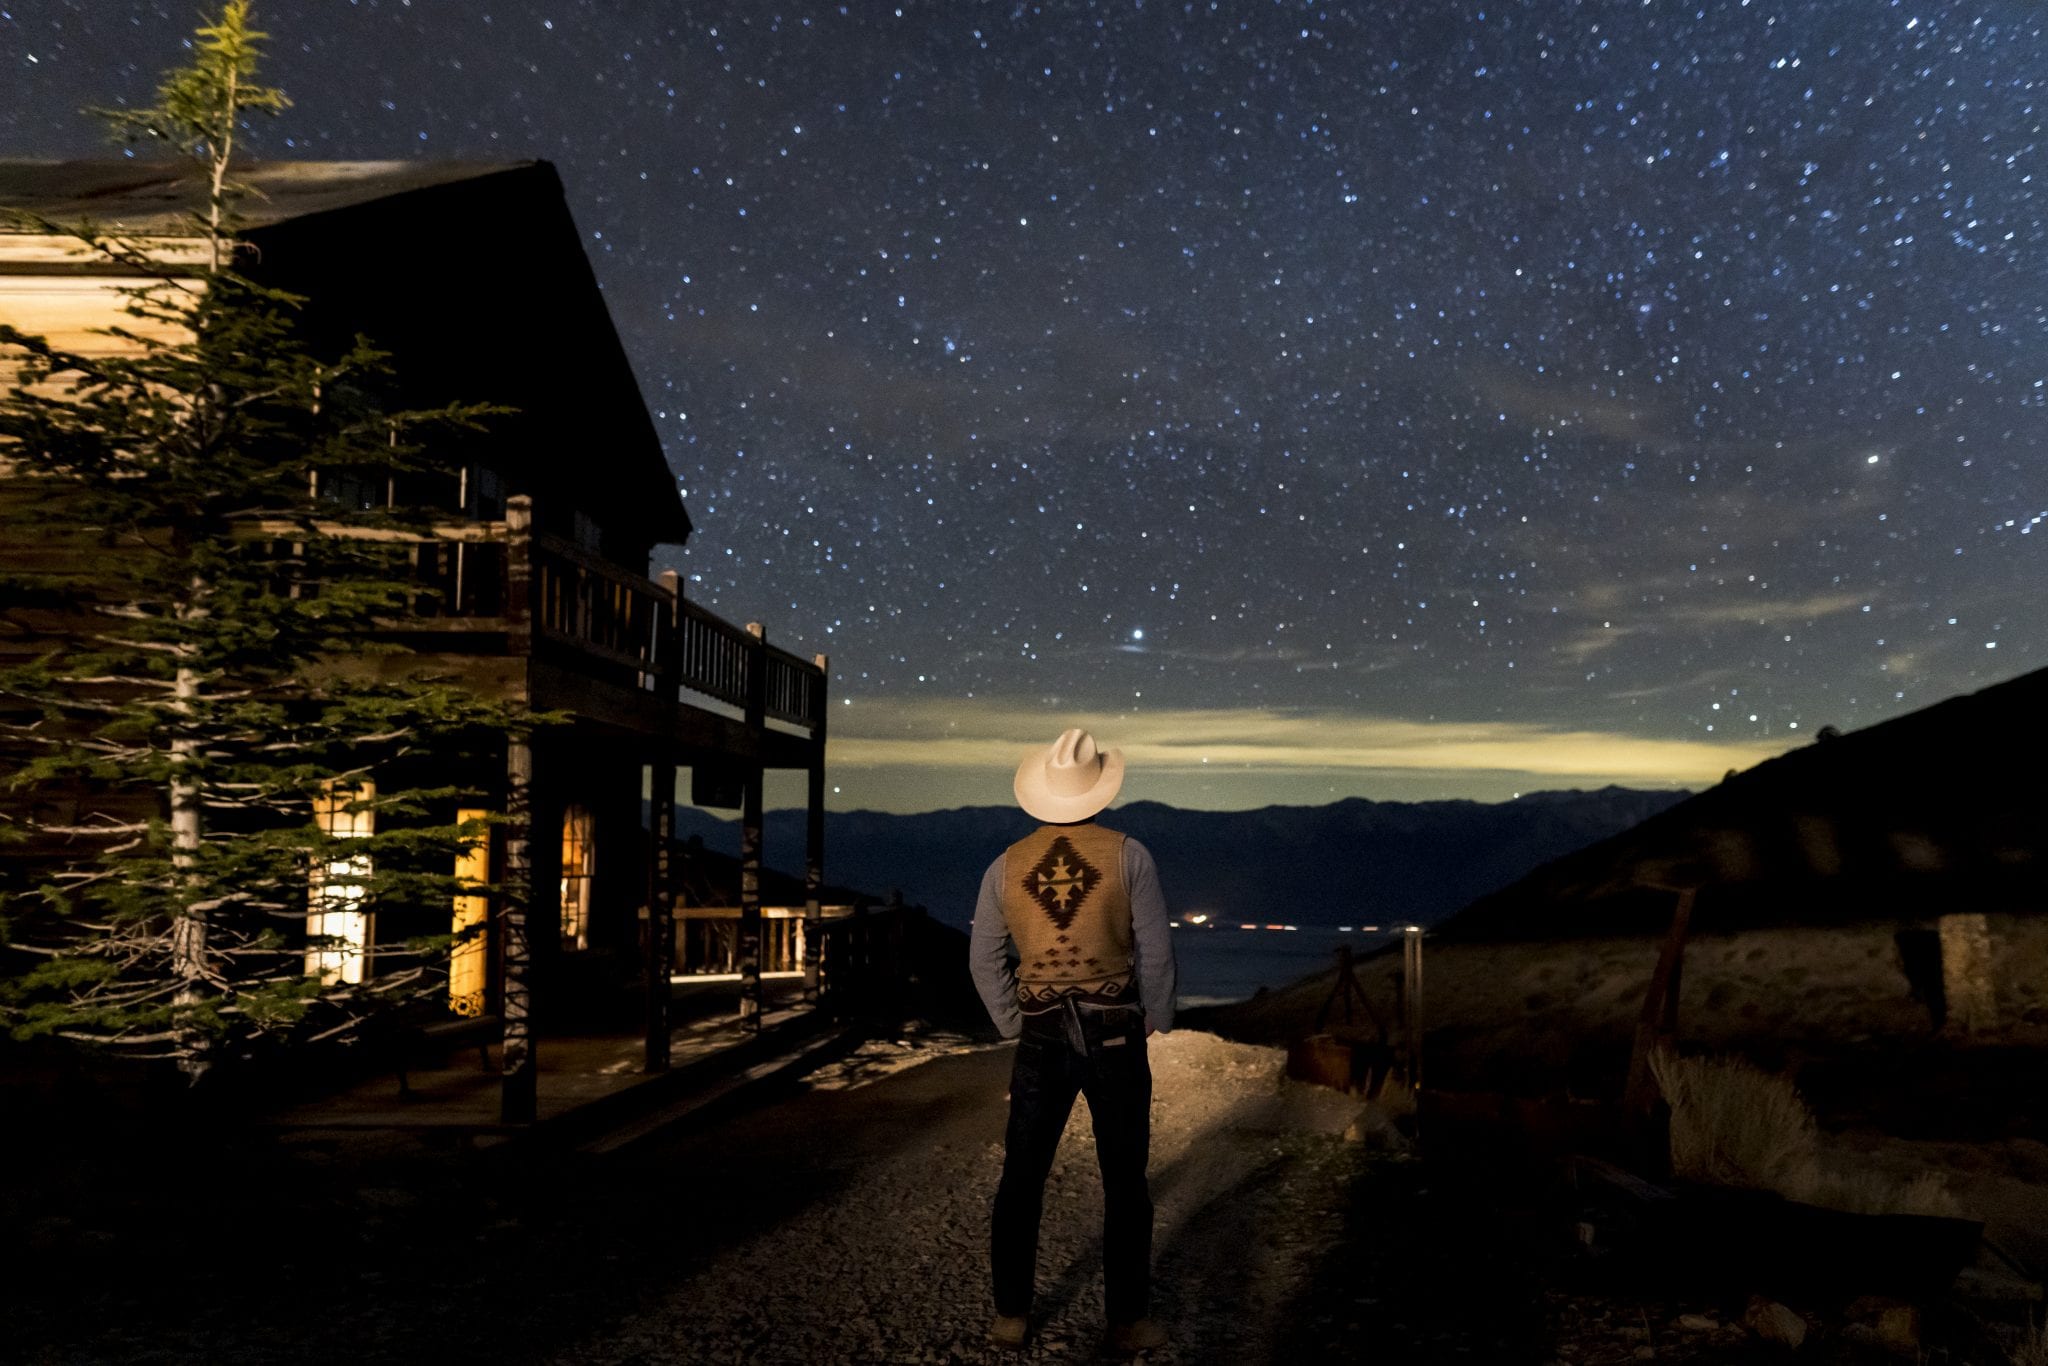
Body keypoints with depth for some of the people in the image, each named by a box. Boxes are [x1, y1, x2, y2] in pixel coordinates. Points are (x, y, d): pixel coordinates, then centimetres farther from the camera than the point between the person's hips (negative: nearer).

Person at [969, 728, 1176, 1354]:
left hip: (1041, 1038, 2)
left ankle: (1010, 1315, 18)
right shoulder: (1128, 856, -7)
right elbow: (1156, 953, -6)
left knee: (1021, 1179, 12)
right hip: (1115, 1035, -2)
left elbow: (984, 960, 6)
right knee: (1124, 1183, 9)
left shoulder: (1006, 866, 1)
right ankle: (1128, 1321, 15)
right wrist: (1157, 1020, 8)